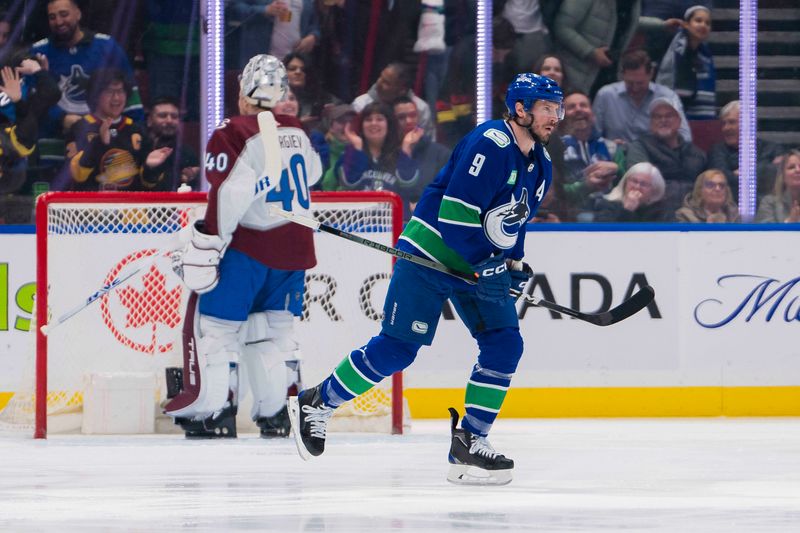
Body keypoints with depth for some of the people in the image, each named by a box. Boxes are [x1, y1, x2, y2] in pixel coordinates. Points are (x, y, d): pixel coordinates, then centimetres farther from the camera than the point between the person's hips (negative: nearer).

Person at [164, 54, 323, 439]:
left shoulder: (232, 135, -12)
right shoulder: (297, 134, 10)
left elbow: (229, 194, -20)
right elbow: (311, 174, 28)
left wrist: (207, 241, -18)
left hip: (248, 246, -6)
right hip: (293, 248, 6)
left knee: (213, 321, 0)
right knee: (274, 326, 17)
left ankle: (214, 410, -7)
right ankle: (275, 411, 13)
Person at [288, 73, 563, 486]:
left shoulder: (540, 165, 9)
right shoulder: (490, 143, -20)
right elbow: (454, 211, -24)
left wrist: (513, 265, 11)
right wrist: (486, 266, -21)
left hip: (482, 264, 8)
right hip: (431, 254, -8)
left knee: (505, 344, -6)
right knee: (395, 348, -8)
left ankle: (469, 443, -2)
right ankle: (316, 404, 9)